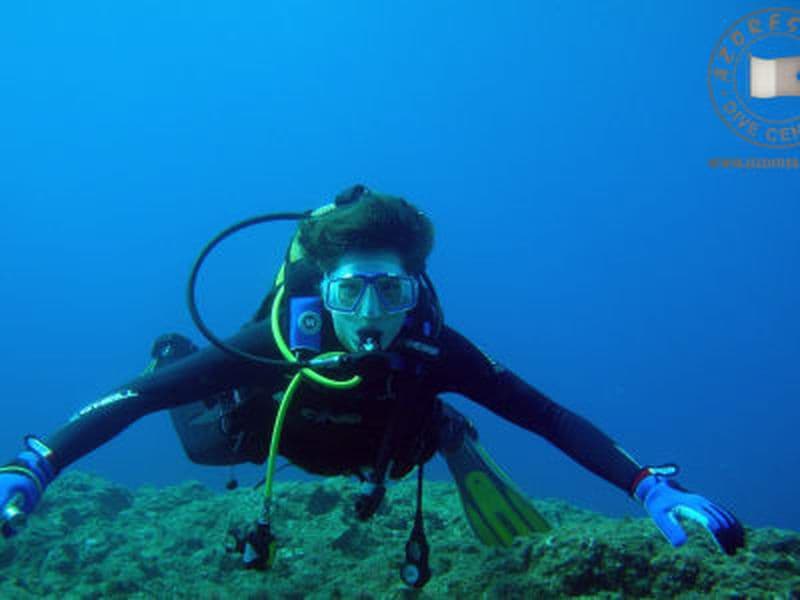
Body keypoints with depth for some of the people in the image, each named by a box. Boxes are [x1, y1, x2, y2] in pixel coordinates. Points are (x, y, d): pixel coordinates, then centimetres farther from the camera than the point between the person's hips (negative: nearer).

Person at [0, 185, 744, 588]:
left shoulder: (431, 350, -41)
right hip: (274, 425, 0)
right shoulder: (278, 342, -45)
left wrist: (651, 487, -51)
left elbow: (550, 416, -40)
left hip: (375, 448, 1)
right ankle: (176, 356, 48)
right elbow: (133, 398, -42)